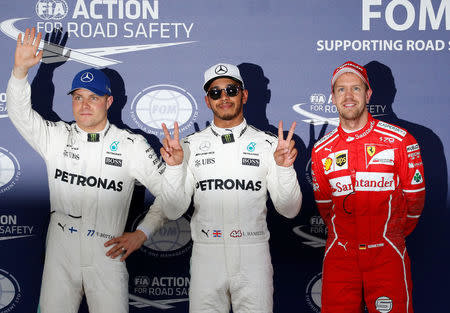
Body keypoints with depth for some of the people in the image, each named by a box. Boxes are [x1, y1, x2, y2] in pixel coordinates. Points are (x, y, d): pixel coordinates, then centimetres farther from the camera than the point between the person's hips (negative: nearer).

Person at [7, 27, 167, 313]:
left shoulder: (132, 145, -1)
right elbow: (19, 112, -7)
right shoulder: (56, 138, 5)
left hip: (107, 256, -2)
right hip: (60, 257, 2)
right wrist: (21, 69, -22)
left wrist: (142, 233, -4)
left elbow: (167, 191, 3)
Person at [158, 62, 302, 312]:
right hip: (206, 254, 1)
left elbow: (289, 210, 0)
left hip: (253, 256, 0)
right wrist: (174, 167, -13)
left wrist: (284, 168, -14)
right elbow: (174, 212, 0)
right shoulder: (191, 145, 4)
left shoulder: (268, 144, 3)